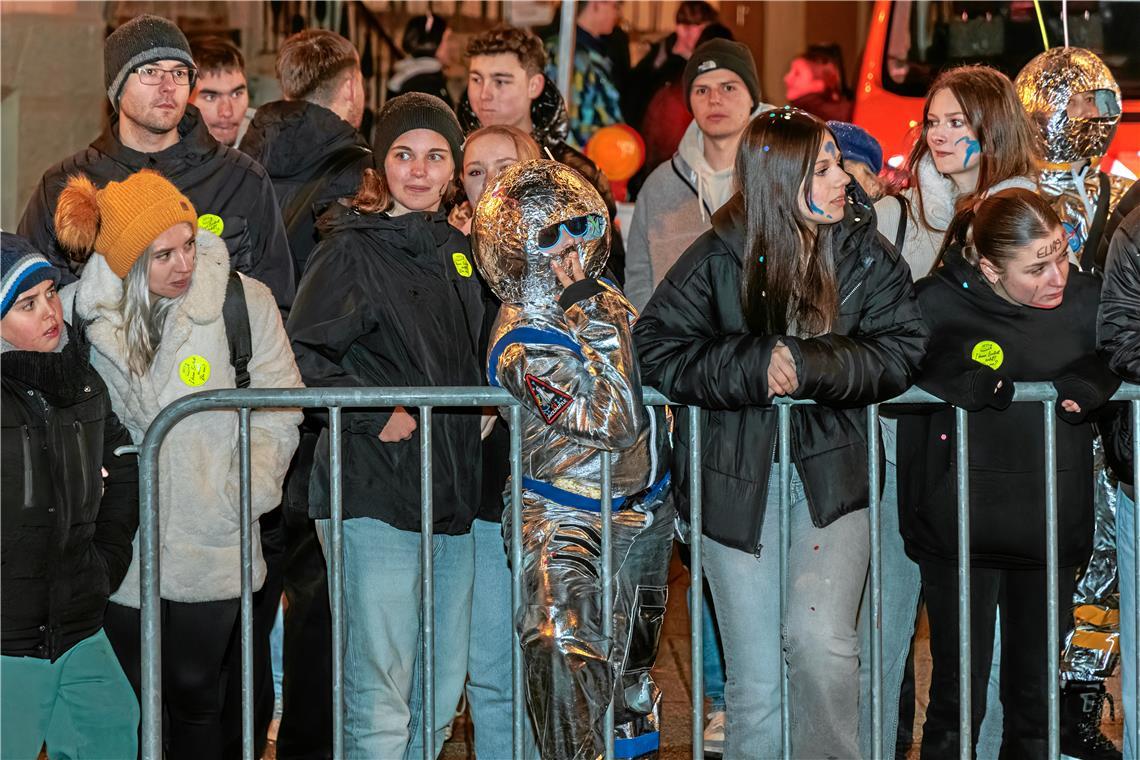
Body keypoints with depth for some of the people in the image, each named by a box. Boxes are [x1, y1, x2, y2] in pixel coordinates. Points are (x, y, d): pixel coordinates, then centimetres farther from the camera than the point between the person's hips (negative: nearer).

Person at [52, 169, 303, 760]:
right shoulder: (81, 311, -3)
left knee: (197, 705, 8)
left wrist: (245, 497, -9)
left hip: (212, 546, -1)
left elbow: (275, 414, -1)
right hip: (120, 547, 1)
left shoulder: (242, 301, -9)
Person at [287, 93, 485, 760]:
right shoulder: (354, 248, -5)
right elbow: (302, 356, -12)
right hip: (377, 494, -7)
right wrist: (378, 416, -16)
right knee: (380, 702, -7)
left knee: (440, 695, 11)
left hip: (451, 496, 7)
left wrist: (484, 409, 12)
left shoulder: (457, 248, 15)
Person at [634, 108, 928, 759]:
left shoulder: (868, 254, 0)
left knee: (821, 643, -21)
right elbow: (656, 349, -6)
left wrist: (804, 364, -20)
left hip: (832, 477, 0)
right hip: (736, 483, 0)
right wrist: (754, 367, -18)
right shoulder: (718, 259, -3)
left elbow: (901, 352, -8)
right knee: (754, 686, 2)